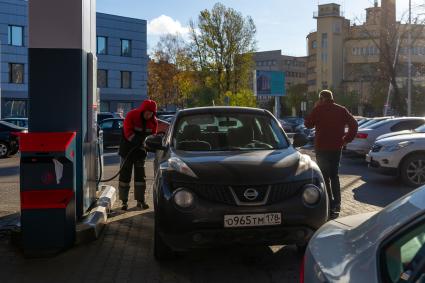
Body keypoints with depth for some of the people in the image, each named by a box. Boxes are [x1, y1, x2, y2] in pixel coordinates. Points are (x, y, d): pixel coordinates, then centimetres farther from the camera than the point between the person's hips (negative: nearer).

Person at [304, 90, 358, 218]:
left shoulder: (318, 110, -9)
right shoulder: (341, 110, 4)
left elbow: (308, 124, 1)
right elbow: (354, 124, 1)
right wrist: (347, 139, 5)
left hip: (322, 148, -5)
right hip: (336, 147, 5)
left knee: (325, 176, 2)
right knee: (334, 175, 17)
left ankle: (330, 205, -4)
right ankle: (337, 204, 17)